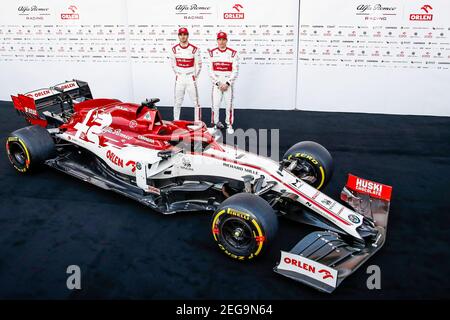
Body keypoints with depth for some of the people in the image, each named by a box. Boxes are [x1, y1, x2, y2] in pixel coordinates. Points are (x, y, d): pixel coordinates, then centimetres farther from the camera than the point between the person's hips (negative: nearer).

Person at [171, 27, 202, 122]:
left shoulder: (194, 49, -6)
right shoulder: (175, 49, 3)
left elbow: (198, 65, 1)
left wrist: (195, 76, 4)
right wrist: (178, 75, 10)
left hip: (191, 78, -2)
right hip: (179, 79, 2)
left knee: (196, 102, -2)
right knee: (177, 102, 9)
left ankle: (198, 122, 5)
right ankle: (176, 122, 20)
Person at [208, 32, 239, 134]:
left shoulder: (233, 53, -1)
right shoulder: (212, 53, 3)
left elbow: (235, 71, -3)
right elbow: (211, 71, 1)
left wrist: (227, 83, -10)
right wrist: (218, 83, -7)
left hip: (228, 82, -1)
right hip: (216, 82, 1)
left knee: (229, 104, 1)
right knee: (215, 104, -2)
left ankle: (229, 125, 15)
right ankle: (215, 124, 14)